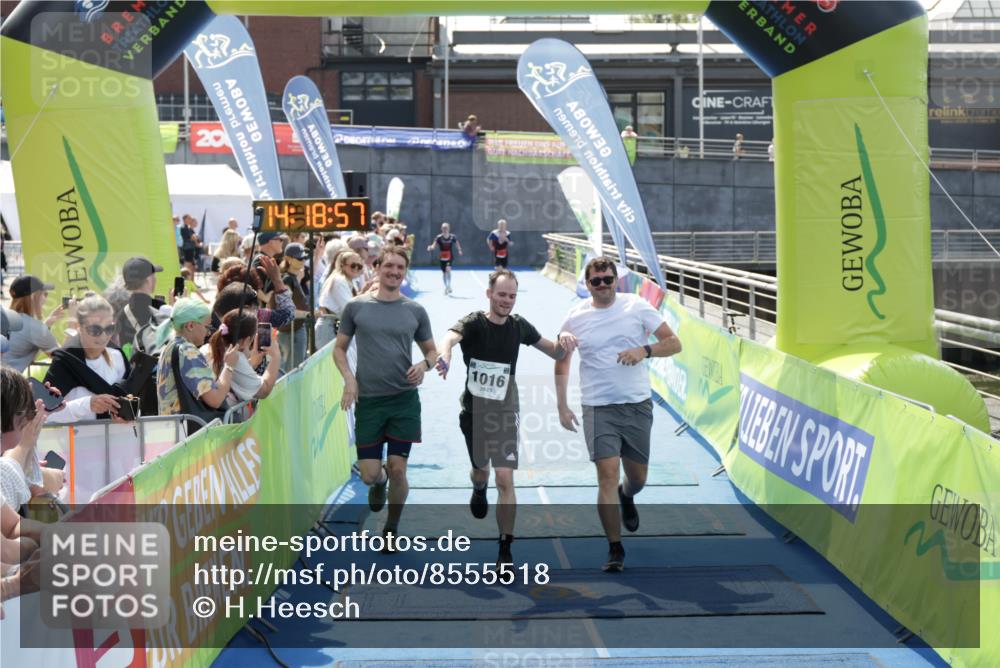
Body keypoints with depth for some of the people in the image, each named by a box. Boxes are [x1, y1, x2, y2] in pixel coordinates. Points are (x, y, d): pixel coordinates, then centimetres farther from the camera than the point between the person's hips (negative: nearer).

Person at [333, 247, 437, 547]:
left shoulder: (415, 311, 4)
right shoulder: (356, 307, 1)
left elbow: (431, 350, 14)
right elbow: (339, 348, 9)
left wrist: (424, 364, -9)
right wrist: (349, 378, -7)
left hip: (404, 399, 0)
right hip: (368, 399, 0)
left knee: (397, 470, -1)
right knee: (369, 474, 0)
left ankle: (391, 528, 22)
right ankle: (379, 482, 40)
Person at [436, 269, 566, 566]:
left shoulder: (519, 326, -1)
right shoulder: (474, 323, -12)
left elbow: (555, 354, 10)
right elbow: (449, 337, -36)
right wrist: (444, 355, -59)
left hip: (504, 413, 1)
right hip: (474, 412, -1)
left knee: (505, 480, -9)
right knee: (480, 470, 18)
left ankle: (505, 550, -2)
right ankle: (479, 490, 58)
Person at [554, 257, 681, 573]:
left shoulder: (637, 306, -1)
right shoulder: (575, 319, 2)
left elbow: (674, 343, -1)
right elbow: (561, 364, 13)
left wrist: (645, 350, -19)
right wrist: (562, 406, 6)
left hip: (637, 405, 1)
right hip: (598, 409, -1)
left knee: (637, 478, 11)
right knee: (608, 475, -12)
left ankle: (626, 497, 49)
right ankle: (615, 549, -3)